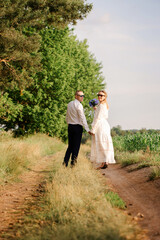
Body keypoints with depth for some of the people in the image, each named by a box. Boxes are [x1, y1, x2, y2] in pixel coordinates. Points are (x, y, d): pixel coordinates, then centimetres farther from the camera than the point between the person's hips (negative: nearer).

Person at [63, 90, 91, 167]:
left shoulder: (69, 104, 12)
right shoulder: (78, 105, -11)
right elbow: (82, 118, -16)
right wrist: (87, 129, -17)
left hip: (70, 126, 7)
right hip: (77, 127, -7)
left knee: (70, 146, 11)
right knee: (76, 146, -1)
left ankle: (65, 162, 2)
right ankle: (73, 163, 0)